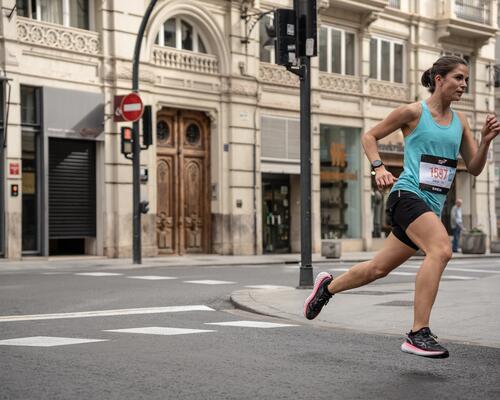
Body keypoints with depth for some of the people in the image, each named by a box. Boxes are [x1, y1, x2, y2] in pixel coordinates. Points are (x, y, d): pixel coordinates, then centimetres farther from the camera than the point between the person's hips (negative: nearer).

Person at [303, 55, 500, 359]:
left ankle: (328, 286, 38)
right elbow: (369, 136, 7)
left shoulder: (460, 121, 13)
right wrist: (379, 168, -9)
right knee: (441, 249, -31)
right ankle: (418, 334, -30)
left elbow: (475, 168, 13)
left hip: (433, 206, 7)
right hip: (408, 195, -7)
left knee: (379, 268, 13)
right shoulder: (413, 112, -2)